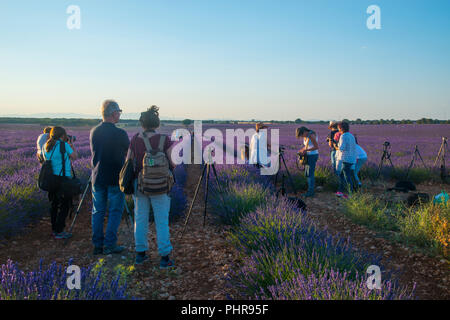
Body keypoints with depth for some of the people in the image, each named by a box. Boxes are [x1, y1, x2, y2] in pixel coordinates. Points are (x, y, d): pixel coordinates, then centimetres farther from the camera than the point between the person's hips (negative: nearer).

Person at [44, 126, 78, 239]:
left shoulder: (47, 146, 9)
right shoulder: (64, 145, -9)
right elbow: (74, 157, 0)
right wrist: (71, 145, 15)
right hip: (63, 179, -7)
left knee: (54, 204, 15)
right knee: (64, 205, 0)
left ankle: (54, 229, 22)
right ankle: (59, 232, 0)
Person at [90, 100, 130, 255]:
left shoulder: (93, 132, 1)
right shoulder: (120, 133, -15)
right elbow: (129, 153, 0)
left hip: (97, 178, 5)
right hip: (115, 178, -5)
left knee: (98, 212, 12)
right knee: (115, 212, 5)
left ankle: (97, 245, 17)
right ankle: (109, 245, 7)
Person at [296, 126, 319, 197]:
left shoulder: (311, 135, -19)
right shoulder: (305, 136, 9)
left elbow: (316, 147, -21)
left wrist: (306, 150, -22)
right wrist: (301, 150, 4)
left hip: (313, 156, -10)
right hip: (308, 156, 10)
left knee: (310, 173, -7)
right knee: (307, 174, 11)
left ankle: (311, 192, -1)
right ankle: (310, 190, 18)